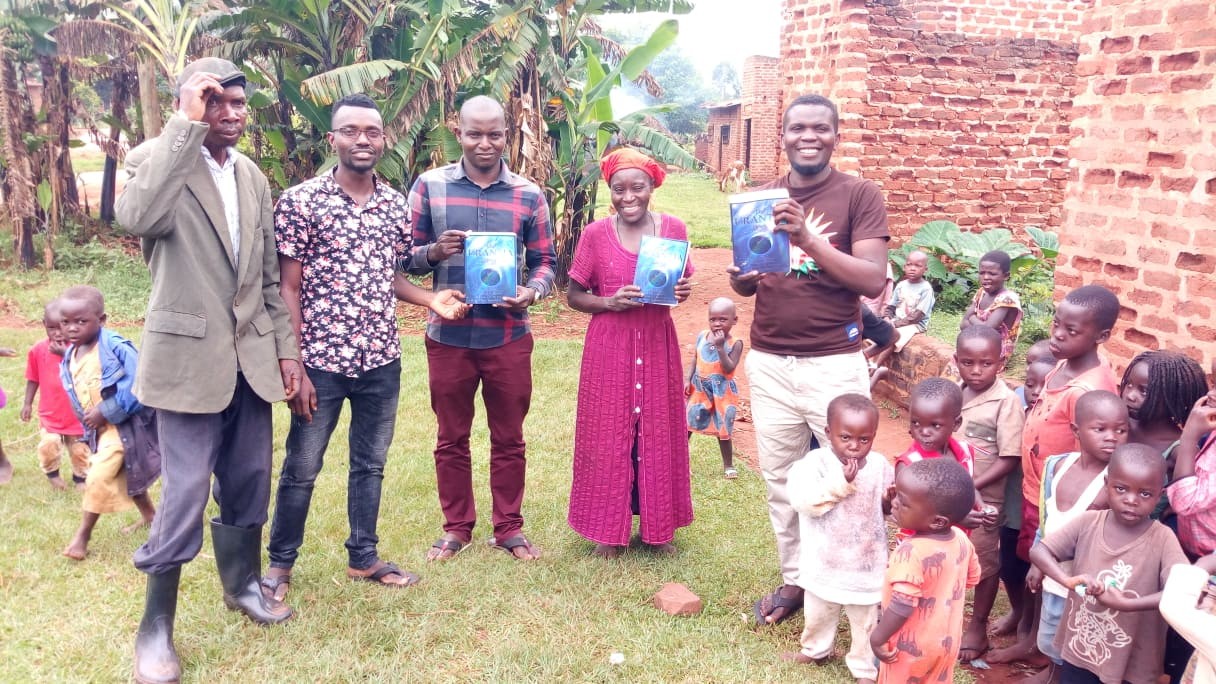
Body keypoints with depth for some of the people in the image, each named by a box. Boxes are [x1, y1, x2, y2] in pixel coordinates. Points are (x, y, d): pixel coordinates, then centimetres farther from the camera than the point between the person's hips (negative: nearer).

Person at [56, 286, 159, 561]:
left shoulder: (115, 347, -21)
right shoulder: (69, 358, 4)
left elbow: (137, 384, -27)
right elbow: (75, 396, 16)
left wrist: (105, 412, -24)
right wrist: (87, 421, 8)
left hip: (123, 425, -9)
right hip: (100, 428, 9)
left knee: (98, 478, -12)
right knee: (122, 475, 21)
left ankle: (83, 533, 2)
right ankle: (149, 515, 39)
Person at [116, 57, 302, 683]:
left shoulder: (254, 178, 11)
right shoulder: (156, 159, -6)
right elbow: (136, 216, -30)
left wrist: (286, 346, 11)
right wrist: (186, 126, -26)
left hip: (251, 356, 6)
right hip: (189, 355, -5)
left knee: (248, 481, 14)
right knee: (185, 494, -3)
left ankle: (241, 583, 36)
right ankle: (155, 626, 14)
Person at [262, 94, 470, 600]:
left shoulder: (395, 205, 5)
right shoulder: (300, 201, -9)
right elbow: (287, 288, -9)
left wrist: (431, 299, -3)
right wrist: (295, 368, -13)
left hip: (382, 361, 4)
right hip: (321, 360, -4)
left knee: (370, 463, 16)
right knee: (301, 468, 9)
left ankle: (363, 557, 32)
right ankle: (280, 562, 28)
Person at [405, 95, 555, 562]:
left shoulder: (529, 195, 1)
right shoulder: (429, 185, 0)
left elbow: (545, 260, 5)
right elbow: (407, 257, 2)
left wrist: (533, 292, -16)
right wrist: (434, 252, -20)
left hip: (508, 337, 0)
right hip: (448, 335, 0)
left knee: (508, 439, 11)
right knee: (452, 438, 13)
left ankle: (509, 527, 27)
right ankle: (456, 527, 29)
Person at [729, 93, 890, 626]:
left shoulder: (860, 195, -3)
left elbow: (873, 281, -13)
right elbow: (744, 285, 11)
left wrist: (808, 239, -24)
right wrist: (742, 278, -14)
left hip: (835, 363, -3)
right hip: (768, 362, 4)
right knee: (780, 477, 10)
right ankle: (794, 579, 27)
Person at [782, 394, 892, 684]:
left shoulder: (879, 465, -8)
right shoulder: (816, 462, -19)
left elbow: (888, 506, 7)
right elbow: (803, 500, -32)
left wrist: (894, 500, -17)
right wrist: (841, 482, -35)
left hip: (867, 563, 1)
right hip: (825, 562, -1)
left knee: (866, 622, 16)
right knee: (818, 614, 23)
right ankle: (815, 650, 50)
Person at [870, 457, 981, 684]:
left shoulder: (911, 552, -34)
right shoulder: (961, 539, -9)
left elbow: (902, 607, -33)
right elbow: (972, 577, 9)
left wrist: (877, 637, -20)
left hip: (910, 647, -7)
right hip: (945, 641, 7)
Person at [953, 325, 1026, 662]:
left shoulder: (1007, 402, -19)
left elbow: (1010, 459, -18)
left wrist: (971, 486, -21)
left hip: (983, 498, -5)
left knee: (984, 563, 13)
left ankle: (977, 629, 31)